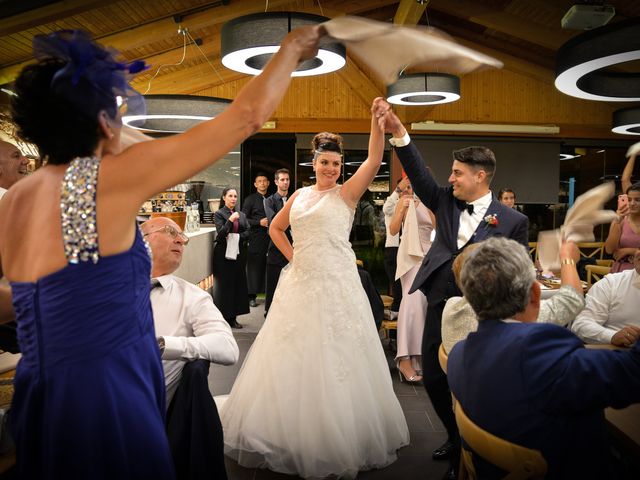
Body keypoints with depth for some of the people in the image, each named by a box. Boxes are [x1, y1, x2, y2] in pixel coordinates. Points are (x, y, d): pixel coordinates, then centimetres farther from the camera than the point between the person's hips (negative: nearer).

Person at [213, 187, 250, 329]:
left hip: (239, 253, 5)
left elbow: (247, 232, 5)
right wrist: (230, 220, -25)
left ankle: (232, 317, 13)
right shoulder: (219, 214, -2)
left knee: (238, 284, 5)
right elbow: (221, 233, -14)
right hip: (224, 254, -5)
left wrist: (235, 236, -10)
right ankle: (223, 318, 7)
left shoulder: (241, 215, 13)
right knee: (224, 285, -1)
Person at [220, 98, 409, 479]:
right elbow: (275, 228, 24)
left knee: (333, 357, 1)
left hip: (335, 284, -5)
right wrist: (292, 256, 10)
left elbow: (375, 160, -16)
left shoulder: (347, 193, -1)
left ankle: (339, 435, 18)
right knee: (294, 355, 12)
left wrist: (378, 122, -29)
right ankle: (294, 431, 30)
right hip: (300, 283, 5)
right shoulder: (300, 195, 12)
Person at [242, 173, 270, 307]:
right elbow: (244, 219, -3)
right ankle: (251, 296, 8)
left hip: (270, 238, 3)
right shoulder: (250, 199, 2)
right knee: (254, 266, 0)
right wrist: (259, 222, -14)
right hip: (256, 239, -3)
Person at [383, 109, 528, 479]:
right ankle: (456, 438, 38)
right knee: (433, 378, 13)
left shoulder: (512, 221, -6)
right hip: (440, 306, 5)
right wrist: (399, 132, -15)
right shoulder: (446, 202, 5)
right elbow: (419, 174, -5)